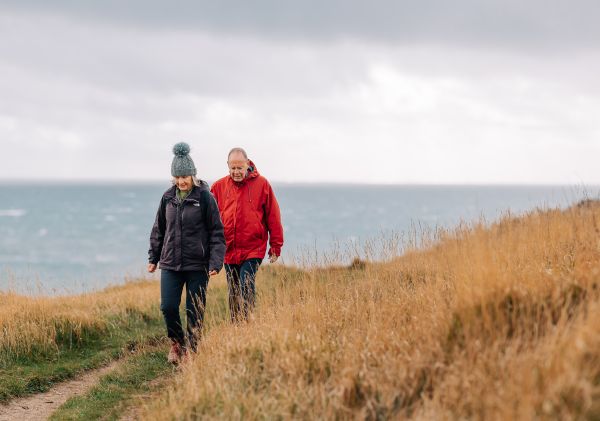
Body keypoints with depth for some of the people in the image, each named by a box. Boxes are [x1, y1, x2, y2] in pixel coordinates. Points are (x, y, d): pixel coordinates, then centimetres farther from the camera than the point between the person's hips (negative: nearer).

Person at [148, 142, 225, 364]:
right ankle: (176, 342, 20)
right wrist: (153, 258, 18)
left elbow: (216, 232, -6)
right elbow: (159, 229, 17)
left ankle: (191, 350, 18)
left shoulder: (204, 197, -6)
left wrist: (215, 262, -13)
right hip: (171, 263, 3)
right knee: (168, 307, -6)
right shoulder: (168, 197, 6)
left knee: (195, 312, 2)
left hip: (198, 264, -3)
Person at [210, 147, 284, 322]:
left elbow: (273, 216, 3)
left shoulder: (261, 184, -1)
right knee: (233, 294, 10)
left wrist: (276, 245, 2)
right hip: (228, 250, 3)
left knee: (247, 288, -15)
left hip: (253, 250, -3)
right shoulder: (219, 186, 4)